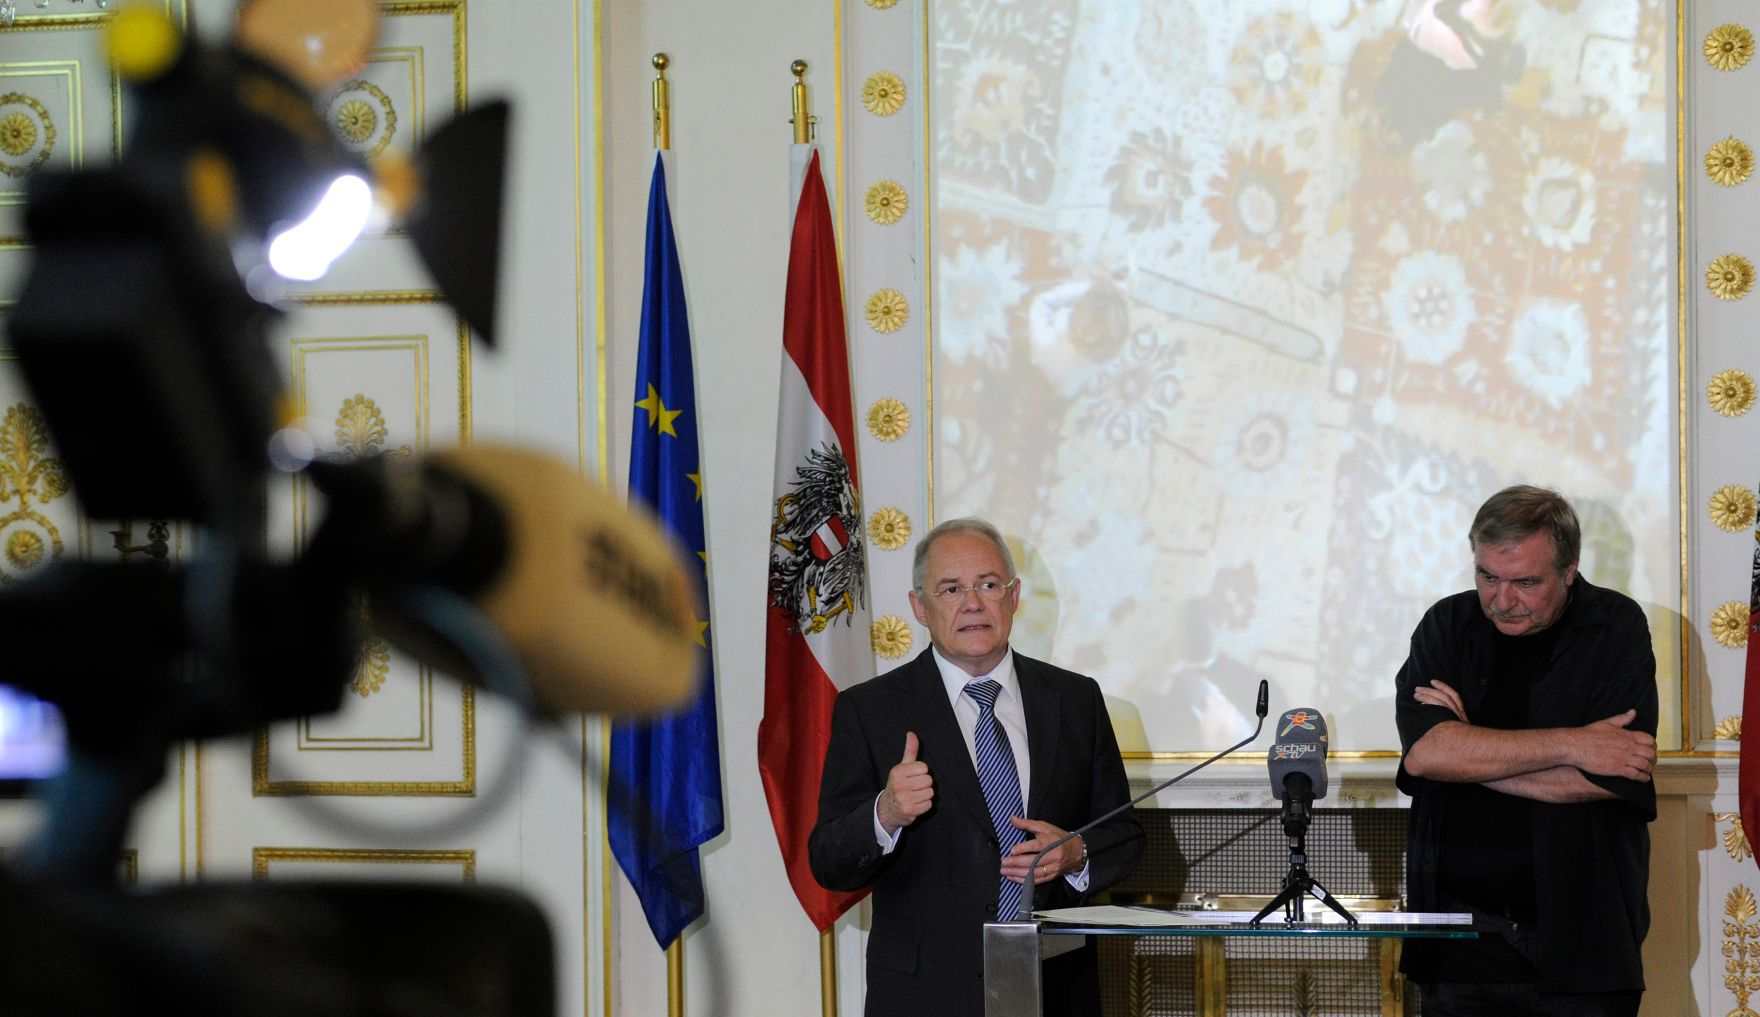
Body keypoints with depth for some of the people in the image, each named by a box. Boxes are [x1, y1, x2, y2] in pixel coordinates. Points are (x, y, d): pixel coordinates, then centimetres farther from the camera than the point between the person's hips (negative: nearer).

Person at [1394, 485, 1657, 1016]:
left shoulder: (1617, 628, -3)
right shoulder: (1447, 627, 4)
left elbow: (1611, 779, -15)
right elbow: (1423, 751, -13)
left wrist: (1472, 754, -10)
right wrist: (1569, 745, -15)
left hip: (1581, 939, -2)